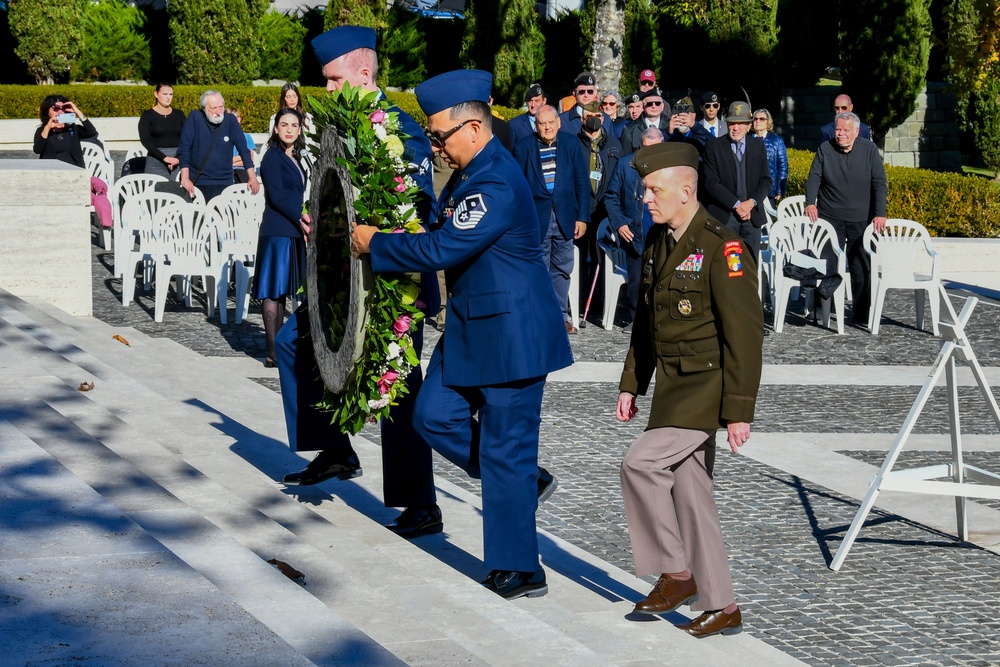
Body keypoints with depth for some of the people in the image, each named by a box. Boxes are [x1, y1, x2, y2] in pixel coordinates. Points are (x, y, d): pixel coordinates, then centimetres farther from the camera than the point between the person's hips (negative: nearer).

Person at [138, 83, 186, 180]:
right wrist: (165, 158, -16)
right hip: (156, 161, -2)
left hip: (178, 160, 2)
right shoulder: (147, 115, 4)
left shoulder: (179, 114, 12)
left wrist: (178, 157, -13)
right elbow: (145, 140, -7)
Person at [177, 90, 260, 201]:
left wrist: (252, 177, -3)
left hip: (224, 183, 2)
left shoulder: (230, 120, 1)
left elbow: (243, 149, 2)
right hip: (197, 182, -2)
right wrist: (185, 178, -12)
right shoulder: (194, 118, -4)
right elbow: (184, 149, -6)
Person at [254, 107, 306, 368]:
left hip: (294, 233, 8)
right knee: (274, 291, -6)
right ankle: (273, 353, -6)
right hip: (278, 233, -8)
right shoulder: (273, 158, -7)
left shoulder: (296, 158, 17)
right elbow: (278, 197, -14)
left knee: (282, 290, 8)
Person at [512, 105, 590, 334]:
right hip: (537, 218, -2)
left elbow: (582, 182, 4)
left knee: (562, 270, 9)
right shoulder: (524, 147, -1)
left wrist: (582, 216, -1)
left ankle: (560, 316, 18)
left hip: (565, 218, 2)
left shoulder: (571, 143, 3)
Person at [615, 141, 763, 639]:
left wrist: (739, 411, -19)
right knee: (689, 491, 9)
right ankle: (721, 607, 17)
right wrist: (631, 385, 18)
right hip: (673, 387, 9)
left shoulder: (722, 248, -16)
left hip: (709, 386, -9)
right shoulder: (658, 243, 10)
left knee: (641, 463, -18)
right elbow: (646, 320, 20)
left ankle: (676, 574, -2)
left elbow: (745, 333, -18)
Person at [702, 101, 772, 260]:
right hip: (723, 215, -3)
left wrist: (752, 202, -10)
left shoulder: (758, 147, 12)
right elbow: (711, 183, -6)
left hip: (752, 214, 3)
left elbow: (766, 181, 8)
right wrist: (736, 204, -14)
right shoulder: (713, 146, 1)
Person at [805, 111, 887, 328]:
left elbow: (879, 183, -2)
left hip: (861, 219, 0)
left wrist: (880, 214, -13)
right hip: (829, 217, 0)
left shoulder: (869, 150, 1)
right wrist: (810, 202, -19)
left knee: (861, 267, 1)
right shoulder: (825, 149, 2)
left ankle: (861, 315, 7)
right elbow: (813, 178, -1)